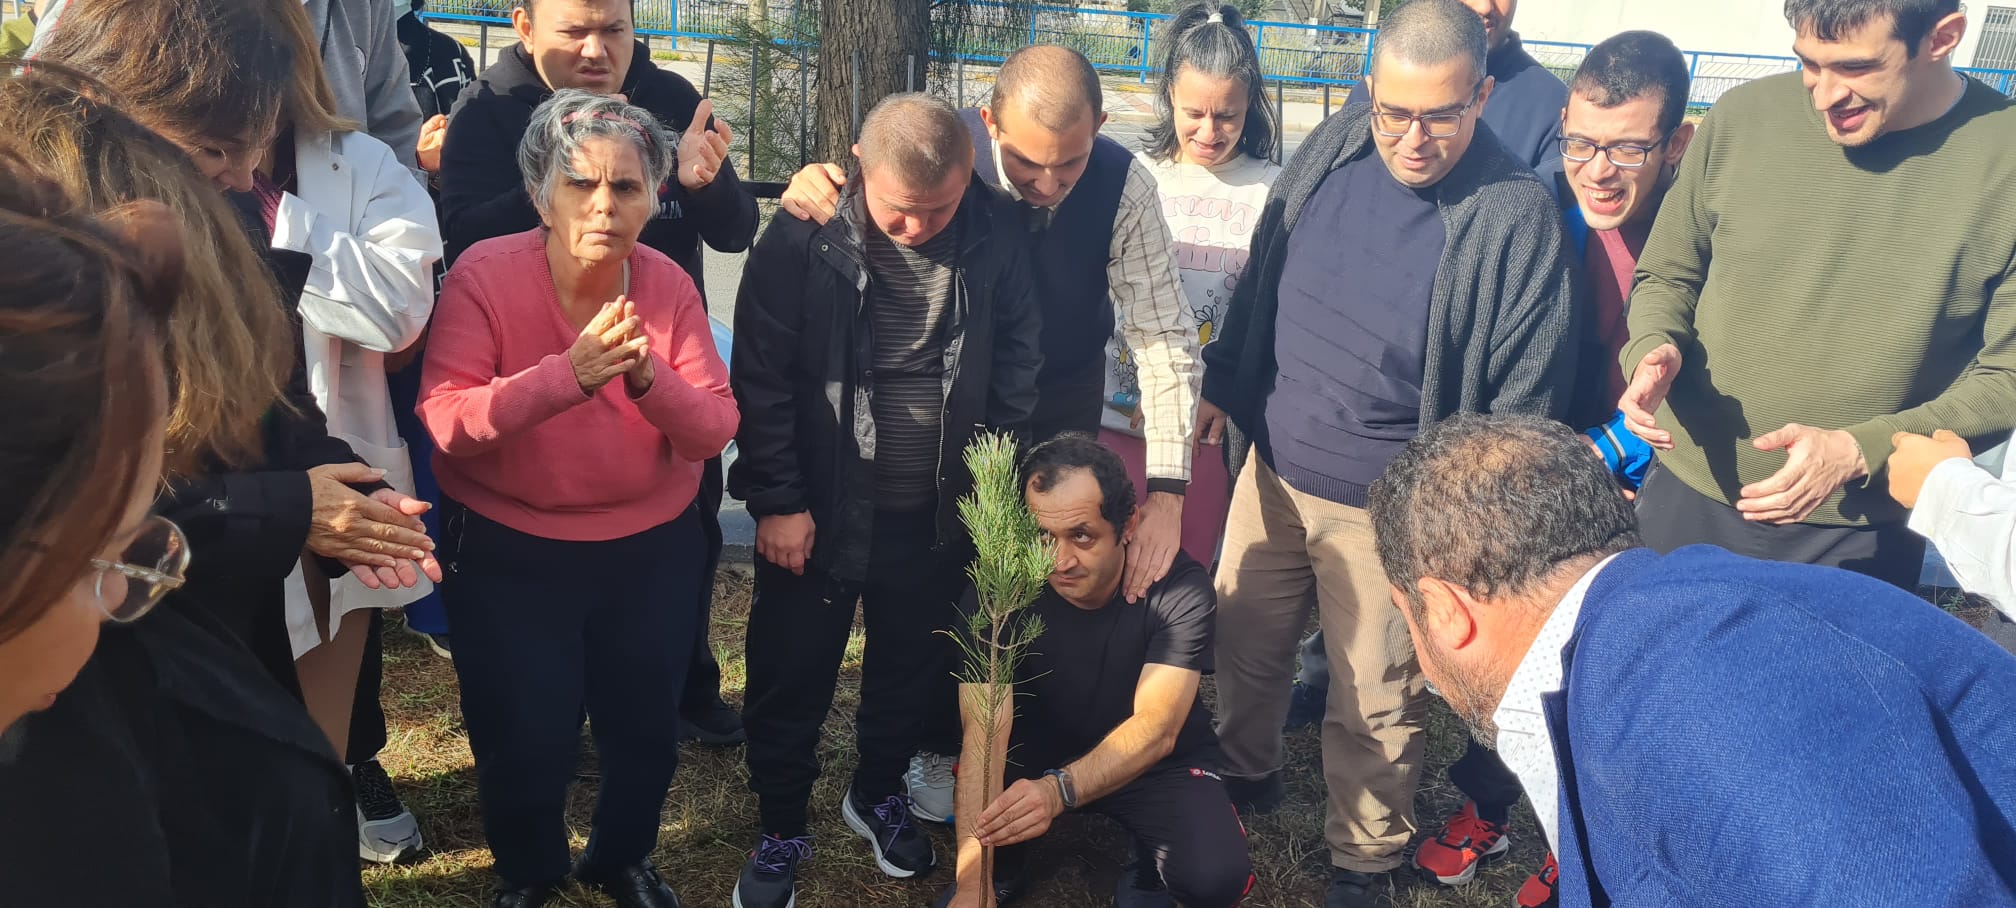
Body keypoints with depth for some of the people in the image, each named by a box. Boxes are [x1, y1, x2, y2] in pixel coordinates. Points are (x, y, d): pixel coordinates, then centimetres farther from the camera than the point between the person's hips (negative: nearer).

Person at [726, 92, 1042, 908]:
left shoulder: (996, 234, -8)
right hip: (819, 509, -2)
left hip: (939, 513, 3)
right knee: (792, 677, 10)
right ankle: (781, 831, 32)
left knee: (914, 669, 19)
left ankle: (878, 794, 45)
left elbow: (1018, 356, 3)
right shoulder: (804, 237, -14)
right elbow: (761, 374, -10)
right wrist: (776, 499, -11)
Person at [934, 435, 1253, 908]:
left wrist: (1058, 789, -52)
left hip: (1157, 763, -1)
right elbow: (984, 738, -31)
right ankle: (1006, 862, 5)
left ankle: (1150, 869, 7)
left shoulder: (1180, 589, -26)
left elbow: (1156, 728, -33)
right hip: (1036, 752, 1)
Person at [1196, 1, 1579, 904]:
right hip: (1273, 473, 5)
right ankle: (1245, 774, 48)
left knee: (1375, 704, 10)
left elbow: (1525, 389, -11)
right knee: (1241, 646, 20)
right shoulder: (1329, 153, -2)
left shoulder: (1515, 214, -16)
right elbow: (1257, 283, 11)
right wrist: (1219, 382, 15)